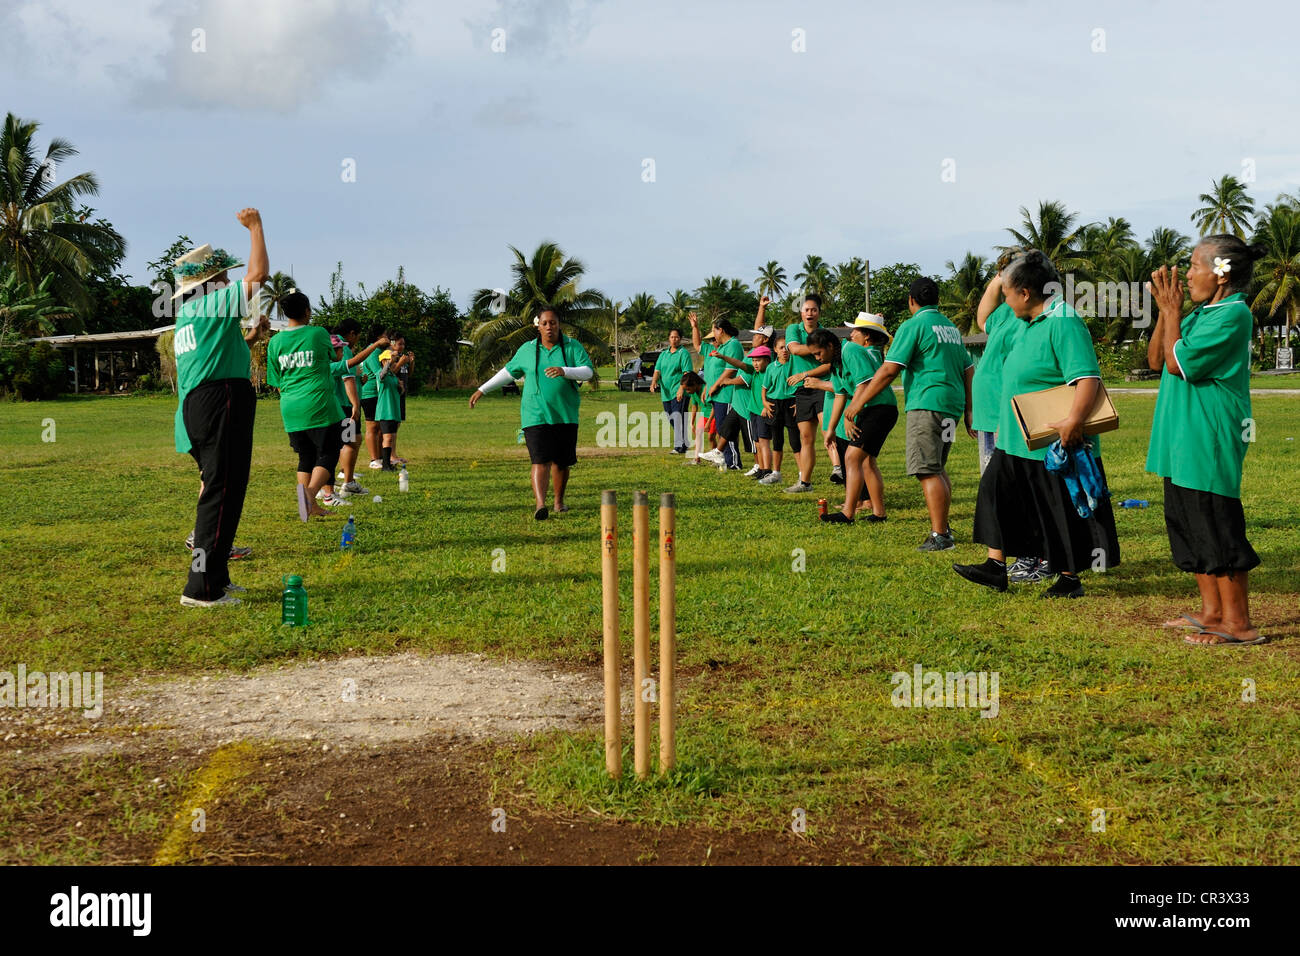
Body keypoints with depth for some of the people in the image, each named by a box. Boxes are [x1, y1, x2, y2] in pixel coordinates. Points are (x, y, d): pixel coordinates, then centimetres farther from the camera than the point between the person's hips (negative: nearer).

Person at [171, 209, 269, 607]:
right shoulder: (214, 301, -6)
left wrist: (249, 337, 30)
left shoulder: (188, 313, 22)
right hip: (221, 400, -10)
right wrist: (255, 226, 1)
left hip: (196, 407, 10)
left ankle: (215, 576, 25)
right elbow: (258, 274, -11)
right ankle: (203, 587, -11)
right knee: (222, 492, -10)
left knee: (218, 489, 18)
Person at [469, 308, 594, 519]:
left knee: (561, 462, 8)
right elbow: (509, 371, 19)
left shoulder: (573, 347, 3)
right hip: (536, 415, -1)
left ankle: (559, 502, 28)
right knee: (541, 461, -15)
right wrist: (482, 389, 20)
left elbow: (588, 372, -7)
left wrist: (564, 371, -25)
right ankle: (540, 505, -27)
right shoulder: (527, 350, 7)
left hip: (565, 416, 1)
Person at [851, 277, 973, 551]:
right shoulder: (951, 327, 18)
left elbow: (889, 370, -12)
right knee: (938, 468, 19)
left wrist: (859, 402, -7)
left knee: (928, 471, -9)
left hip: (928, 403, -8)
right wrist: (968, 411, 22)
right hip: (953, 405, 8)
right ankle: (943, 527, 23)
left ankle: (939, 536, -14)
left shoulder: (914, 325, -6)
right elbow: (968, 370, 18)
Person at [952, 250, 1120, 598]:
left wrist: (1074, 420, -41)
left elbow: (1088, 377, -28)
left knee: (1064, 510, 2)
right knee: (998, 493, 12)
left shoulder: (1063, 323, -20)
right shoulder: (1031, 323, 11)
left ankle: (1069, 578, 15)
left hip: (1057, 442, -10)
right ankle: (996, 568, 19)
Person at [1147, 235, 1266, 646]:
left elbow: (1177, 362, -19)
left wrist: (1173, 311, -8)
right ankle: (1212, 612, 23)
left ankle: (1238, 623, 2)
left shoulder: (1232, 314, -14)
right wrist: (1166, 311, 4)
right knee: (1190, 527, 14)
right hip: (1184, 443, 10)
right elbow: (1156, 360, 14)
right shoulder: (1203, 313, 15)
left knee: (1219, 530, -6)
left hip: (1209, 443, -10)